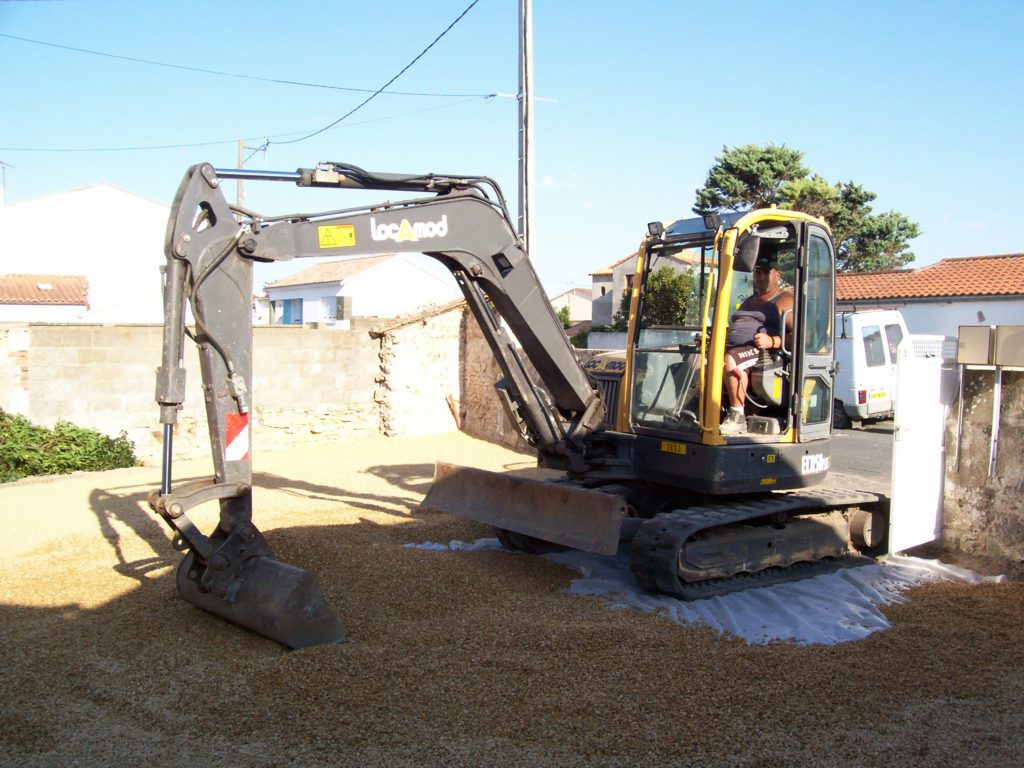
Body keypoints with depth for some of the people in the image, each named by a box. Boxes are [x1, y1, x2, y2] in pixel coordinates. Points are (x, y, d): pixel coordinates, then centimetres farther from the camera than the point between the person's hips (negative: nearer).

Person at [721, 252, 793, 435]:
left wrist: (772, 341, -25)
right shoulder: (749, 302, 29)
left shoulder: (785, 301, 3)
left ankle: (737, 417, -31)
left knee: (731, 360, -37)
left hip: (763, 354, -8)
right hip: (732, 349, 8)